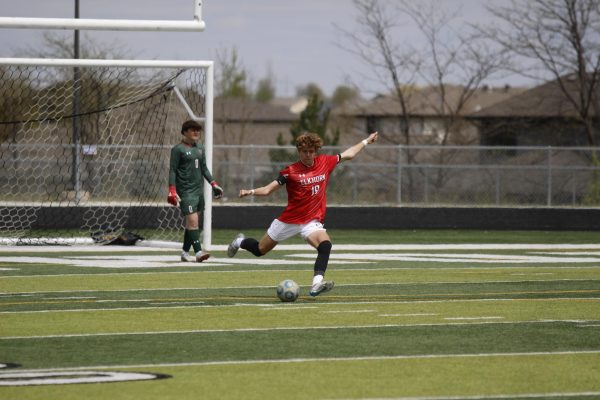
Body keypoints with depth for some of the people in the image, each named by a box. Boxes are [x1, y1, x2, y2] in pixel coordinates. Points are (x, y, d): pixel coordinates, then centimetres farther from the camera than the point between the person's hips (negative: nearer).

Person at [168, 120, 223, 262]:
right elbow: (172, 170, -8)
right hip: (186, 191, -7)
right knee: (192, 221, -16)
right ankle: (198, 252, -22)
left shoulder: (200, 148, 15)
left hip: (199, 190, 7)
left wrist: (213, 183, 15)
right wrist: (172, 190, -16)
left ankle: (185, 252, 18)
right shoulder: (178, 149, -5)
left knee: (194, 223, 9)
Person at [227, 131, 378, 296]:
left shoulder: (325, 162, -1)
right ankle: (241, 242, 49)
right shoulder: (291, 171, -13)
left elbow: (348, 154, 15)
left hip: (312, 222, 2)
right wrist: (251, 192, -31)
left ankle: (317, 284, -38)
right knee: (260, 250, 14)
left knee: (325, 244, -30)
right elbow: (268, 190, -14)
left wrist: (366, 141, 21)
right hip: (289, 219, -2)